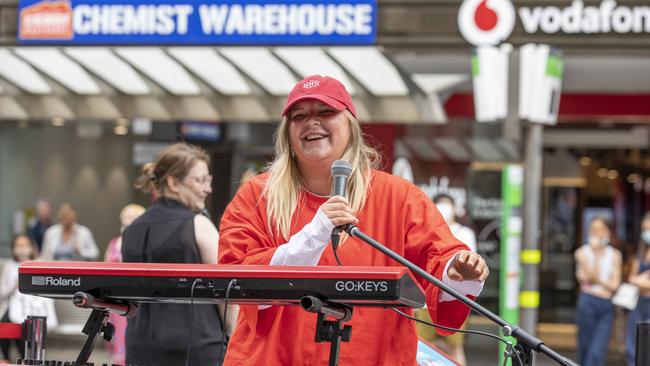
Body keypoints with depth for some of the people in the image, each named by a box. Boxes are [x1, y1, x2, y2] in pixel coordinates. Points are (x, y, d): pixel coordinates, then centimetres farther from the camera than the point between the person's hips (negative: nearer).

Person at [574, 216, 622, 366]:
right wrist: (596, 254, -9)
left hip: (607, 305, 1)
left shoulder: (614, 255, 11)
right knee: (585, 347, 2)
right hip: (588, 302, -1)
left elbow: (614, 285, 5)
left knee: (597, 351, -10)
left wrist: (598, 279, -6)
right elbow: (589, 277, -8)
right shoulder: (582, 252, 5)